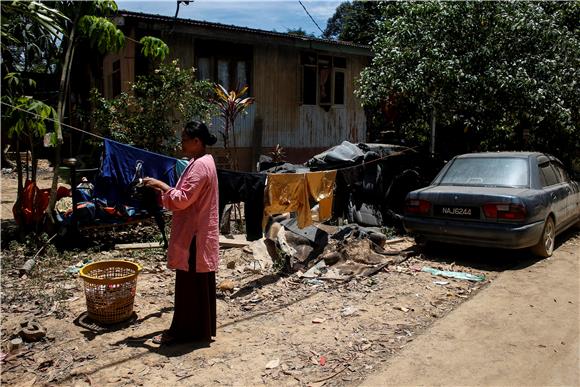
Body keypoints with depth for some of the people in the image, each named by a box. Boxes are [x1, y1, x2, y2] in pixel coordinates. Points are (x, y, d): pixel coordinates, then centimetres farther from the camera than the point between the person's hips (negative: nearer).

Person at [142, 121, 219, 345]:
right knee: (198, 283, 16)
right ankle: (200, 330, 28)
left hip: (195, 235, -10)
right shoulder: (201, 162, 13)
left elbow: (183, 199, -23)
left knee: (190, 283, 1)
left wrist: (160, 185, -13)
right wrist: (164, 191, 7)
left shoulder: (200, 166, -19)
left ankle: (187, 331, 13)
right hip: (195, 232, 10)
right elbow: (187, 197, 17)